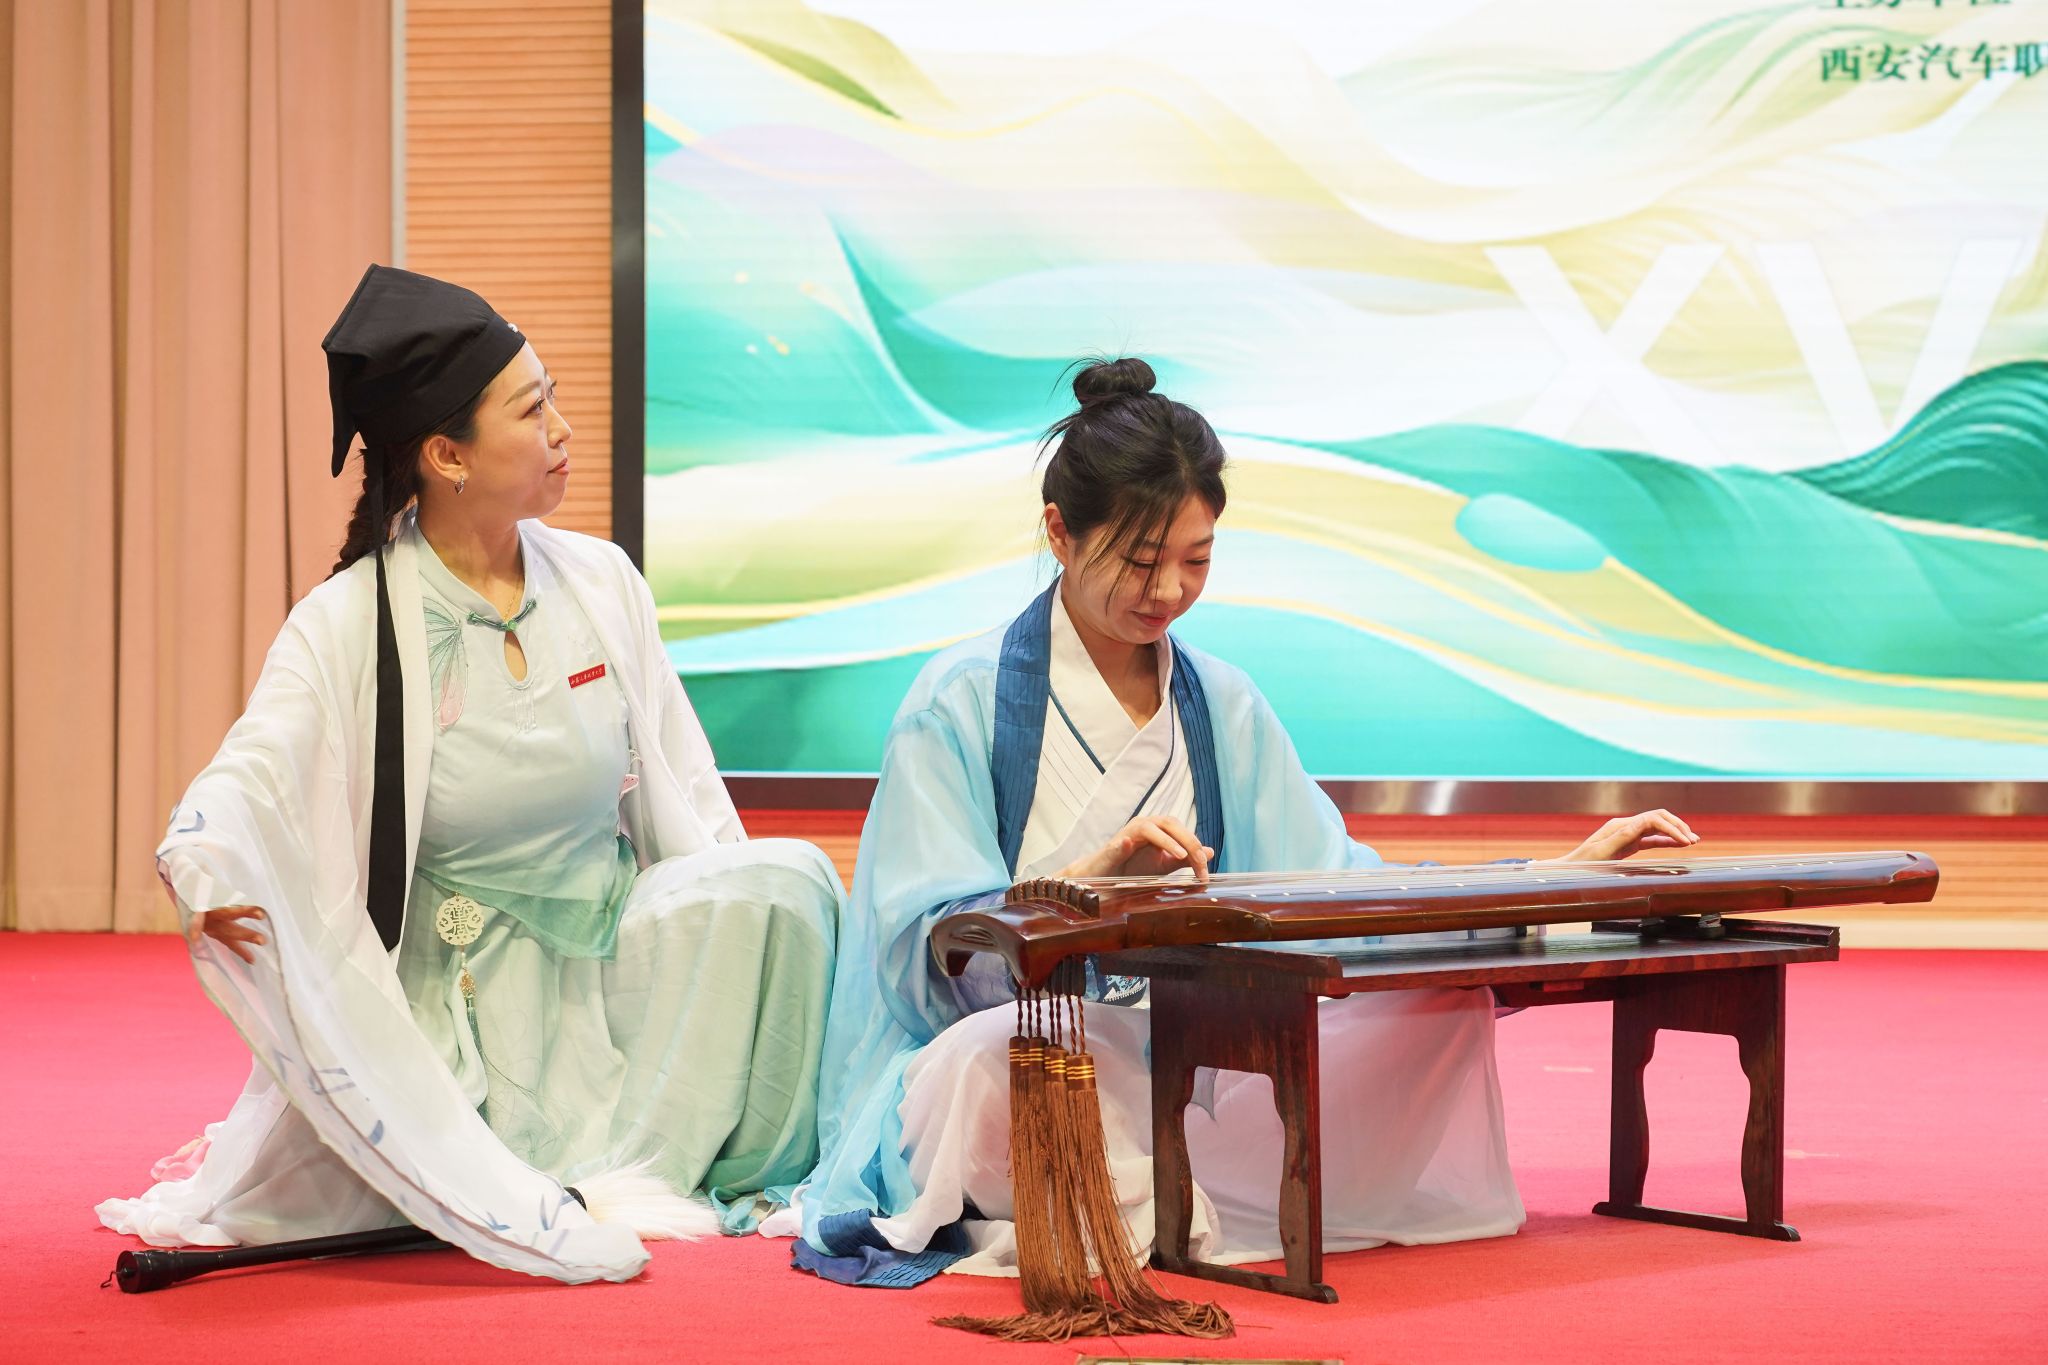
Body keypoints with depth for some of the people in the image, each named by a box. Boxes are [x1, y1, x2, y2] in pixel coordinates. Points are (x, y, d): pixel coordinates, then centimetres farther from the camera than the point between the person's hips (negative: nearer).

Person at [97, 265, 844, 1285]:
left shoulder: (600, 581, 4)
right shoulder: (348, 627, -8)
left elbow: (685, 794, 8)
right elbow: (247, 779, -20)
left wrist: (748, 918, -6)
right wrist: (205, 869, -42)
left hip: (621, 954, 5)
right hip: (458, 995, -5)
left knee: (788, 879, -22)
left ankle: (658, 1173, -12)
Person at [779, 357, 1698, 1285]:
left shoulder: (1224, 707, 14)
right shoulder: (961, 701, -3)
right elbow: (928, 947, -10)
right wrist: (1093, 873, -28)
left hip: (1188, 1068, 6)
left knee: (1447, 1000, -13)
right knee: (1000, 1053, -41)